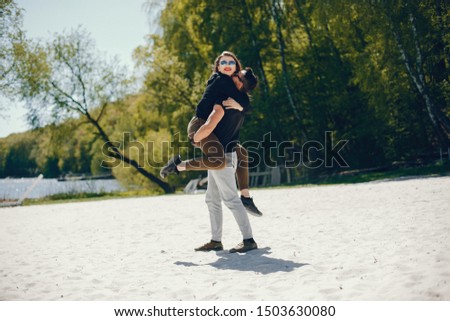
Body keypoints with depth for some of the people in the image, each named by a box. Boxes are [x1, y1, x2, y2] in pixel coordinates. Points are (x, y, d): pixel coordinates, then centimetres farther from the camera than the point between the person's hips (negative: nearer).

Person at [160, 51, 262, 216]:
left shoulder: (233, 83, 22)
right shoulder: (219, 79, -2)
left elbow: (247, 105, 7)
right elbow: (243, 100, -12)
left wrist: (239, 106, -12)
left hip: (211, 130, 10)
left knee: (242, 153, 20)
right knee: (219, 161, -33)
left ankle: (246, 198, 18)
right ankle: (178, 165, -14)